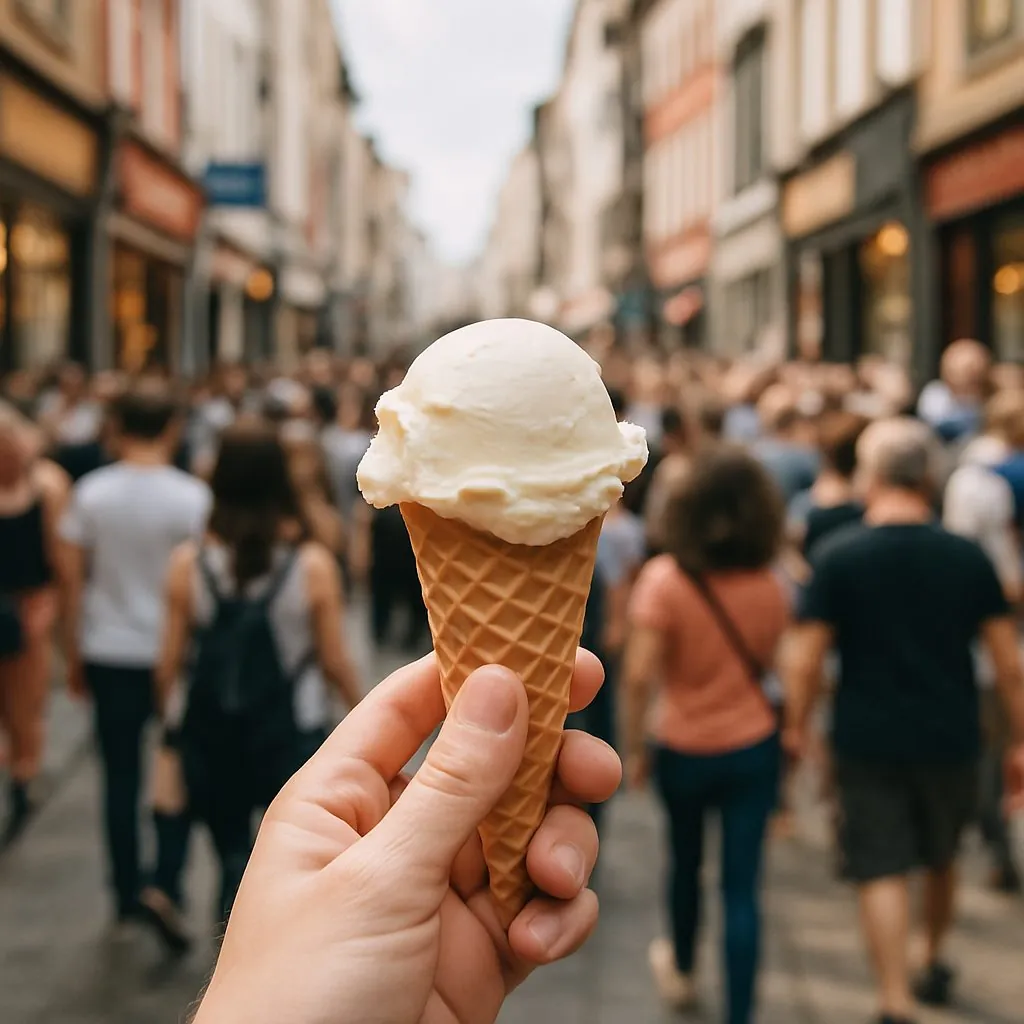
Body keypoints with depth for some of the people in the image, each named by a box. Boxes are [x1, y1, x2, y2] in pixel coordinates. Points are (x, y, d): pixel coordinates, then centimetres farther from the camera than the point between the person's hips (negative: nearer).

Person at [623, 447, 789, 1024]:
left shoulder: (665, 579, -17)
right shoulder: (772, 586, -8)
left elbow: (640, 673, -19)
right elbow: (769, 664, 6)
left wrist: (635, 745, -8)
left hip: (683, 747, 0)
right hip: (754, 747, 1)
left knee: (686, 863, 22)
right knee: (742, 885, 3)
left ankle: (681, 970, 45)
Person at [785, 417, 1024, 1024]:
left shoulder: (838, 557, -10)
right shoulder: (969, 557, -3)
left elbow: (806, 658, -10)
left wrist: (798, 726, 4)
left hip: (868, 741, -3)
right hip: (952, 740, 3)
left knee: (882, 872, 1)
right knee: (942, 859, 24)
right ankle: (937, 965, 42)